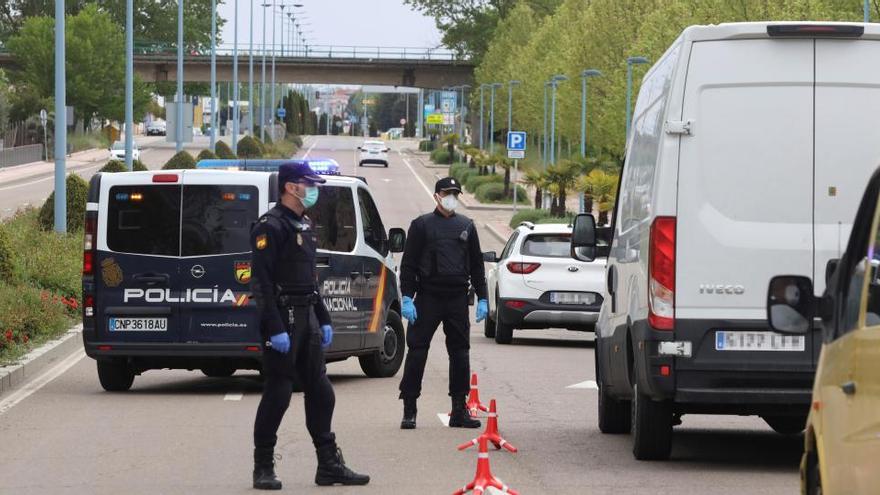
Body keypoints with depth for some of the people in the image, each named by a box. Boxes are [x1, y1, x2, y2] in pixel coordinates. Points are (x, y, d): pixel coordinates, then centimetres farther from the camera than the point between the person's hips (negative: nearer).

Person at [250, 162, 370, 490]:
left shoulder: (305, 226, 17)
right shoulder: (271, 226, -13)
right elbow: (261, 282, -19)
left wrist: (323, 320, 19)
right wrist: (274, 328, -23)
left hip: (307, 317, 9)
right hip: (283, 318, -9)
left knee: (320, 392, 9)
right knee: (277, 395, -5)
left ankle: (329, 465, 14)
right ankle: (263, 469, 3)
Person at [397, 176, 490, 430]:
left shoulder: (466, 226, 13)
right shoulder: (422, 225, 3)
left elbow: (476, 265, 17)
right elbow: (408, 264, 0)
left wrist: (482, 299, 10)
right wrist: (407, 298, -9)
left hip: (458, 299, 3)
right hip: (427, 297, -3)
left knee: (460, 352, 4)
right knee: (417, 351, -6)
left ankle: (459, 410, 11)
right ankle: (409, 410, -2)